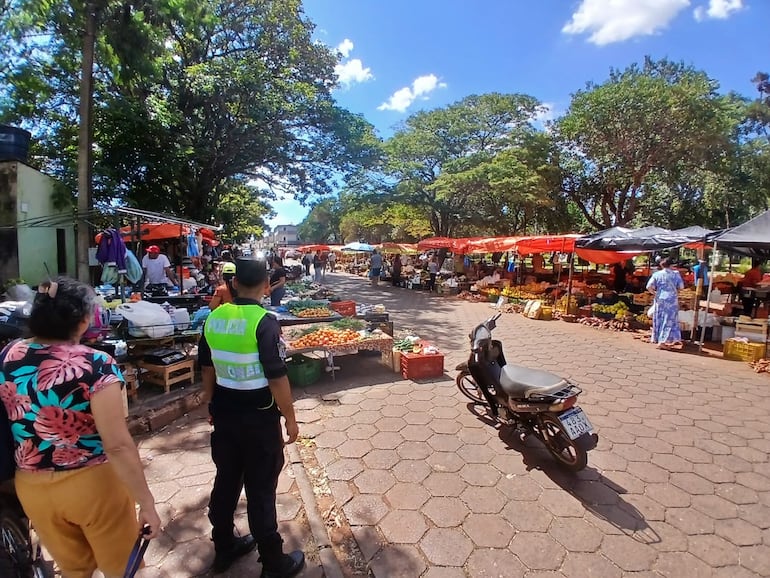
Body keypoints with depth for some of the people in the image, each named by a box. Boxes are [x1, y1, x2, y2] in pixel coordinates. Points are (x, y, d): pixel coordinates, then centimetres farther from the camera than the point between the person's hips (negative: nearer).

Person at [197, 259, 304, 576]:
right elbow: (276, 376, -21)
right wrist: (290, 418, -9)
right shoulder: (264, 321, -21)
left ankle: (223, 549, 40)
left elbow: (207, 366, 10)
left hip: (224, 412, 6)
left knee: (226, 480, 21)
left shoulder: (214, 317, -1)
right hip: (258, 416, -6)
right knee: (260, 489, 7)